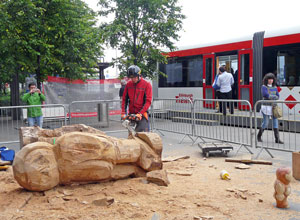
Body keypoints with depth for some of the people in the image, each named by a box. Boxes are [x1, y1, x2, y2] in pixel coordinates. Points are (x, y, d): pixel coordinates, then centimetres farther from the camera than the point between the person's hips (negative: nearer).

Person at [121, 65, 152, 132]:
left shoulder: (146, 85, -6)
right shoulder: (128, 85, 6)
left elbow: (148, 101, -10)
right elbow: (124, 99, 10)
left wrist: (140, 113, -19)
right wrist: (123, 113, -1)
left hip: (142, 114, -4)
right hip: (131, 114, 4)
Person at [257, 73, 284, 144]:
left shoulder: (275, 87, 12)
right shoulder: (264, 87, -3)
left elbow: (277, 96, 3)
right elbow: (266, 95, -17)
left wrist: (270, 96, -12)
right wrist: (274, 96, -6)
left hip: (274, 106, 5)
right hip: (266, 106, -5)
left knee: (275, 122, 0)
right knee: (265, 123, -2)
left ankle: (277, 139, 2)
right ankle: (259, 136, 19)